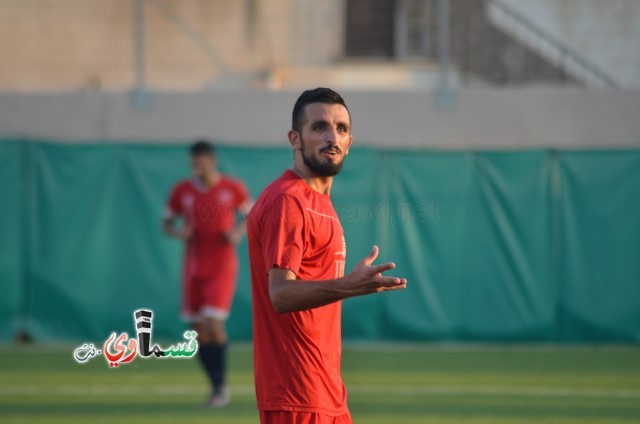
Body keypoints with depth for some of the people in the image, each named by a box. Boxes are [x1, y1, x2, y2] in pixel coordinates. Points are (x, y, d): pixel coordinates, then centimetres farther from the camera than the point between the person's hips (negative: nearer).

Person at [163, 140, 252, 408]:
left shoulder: (233, 189, -5)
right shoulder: (181, 192, 0)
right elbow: (167, 223, 11)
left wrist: (238, 233, -11)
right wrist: (178, 233, -11)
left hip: (222, 267, -3)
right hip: (194, 269, 3)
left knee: (214, 324, -15)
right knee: (199, 331, 3)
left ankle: (221, 384, -1)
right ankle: (216, 386, 17)